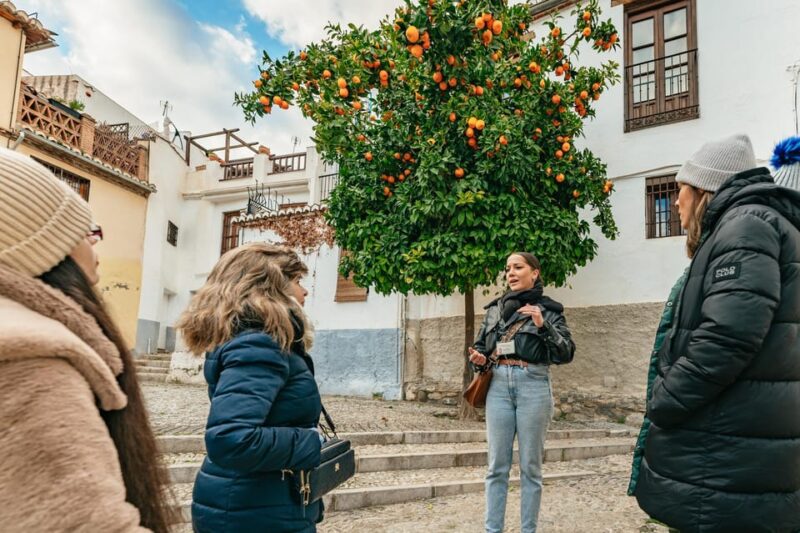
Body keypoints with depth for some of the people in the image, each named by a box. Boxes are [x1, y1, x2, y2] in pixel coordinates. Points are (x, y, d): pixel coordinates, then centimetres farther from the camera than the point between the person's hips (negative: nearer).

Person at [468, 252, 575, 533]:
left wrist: (543, 326, -17)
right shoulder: (495, 308, 13)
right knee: (497, 465, 4)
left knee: (530, 466, 4)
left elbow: (567, 353, -4)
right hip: (498, 385, 3)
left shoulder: (548, 309, 3)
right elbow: (481, 347, 18)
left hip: (533, 386, -3)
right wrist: (478, 360, -4)